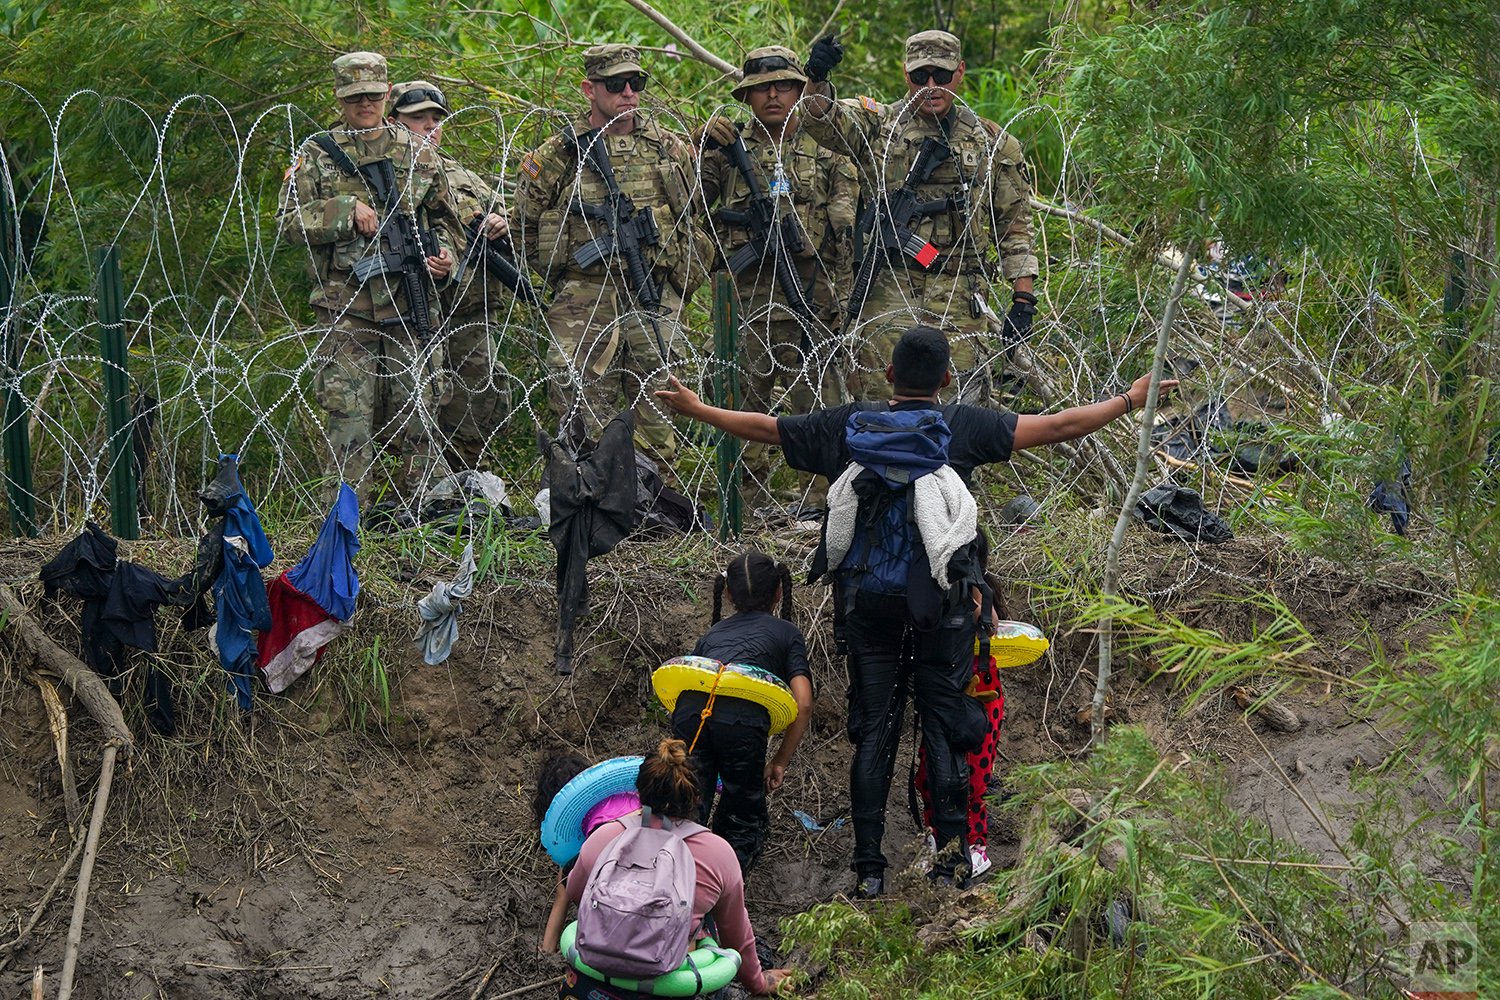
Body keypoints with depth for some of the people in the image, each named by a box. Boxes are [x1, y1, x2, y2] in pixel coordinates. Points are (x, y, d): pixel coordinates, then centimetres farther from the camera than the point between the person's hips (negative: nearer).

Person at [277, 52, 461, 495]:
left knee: (418, 421, 4)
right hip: (345, 310, -2)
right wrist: (347, 210, -14)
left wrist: (444, 255, 2)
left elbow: (443, 220, 23)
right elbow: (290, 222, -2)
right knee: (349, 421, -6)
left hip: (410, 308, 3)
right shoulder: (316, 155, 6)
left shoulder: (417, 154, 14)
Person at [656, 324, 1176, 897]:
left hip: (867, 601, 2)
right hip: (941, 598, -2)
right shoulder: (963, 427, -3)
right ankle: (950, 853, 2)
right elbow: (1057, 427, -2)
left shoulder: (849, 426, 3)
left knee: (872, 731, 5)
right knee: (944, 724, 6)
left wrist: (695, 408, 29)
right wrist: (1129, 400, 10)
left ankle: (868, 869, 4)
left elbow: (764, 429, 13)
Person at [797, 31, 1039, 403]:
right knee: (882, 400, -4)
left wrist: (1023, 299, 4)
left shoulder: (993, 143, 11)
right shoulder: (877, 125, 7)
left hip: (959, 302, 1)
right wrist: (817, 78, -33)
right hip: (888, 293, -1)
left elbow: (1015, 224, 12)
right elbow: (822, 119, -11)